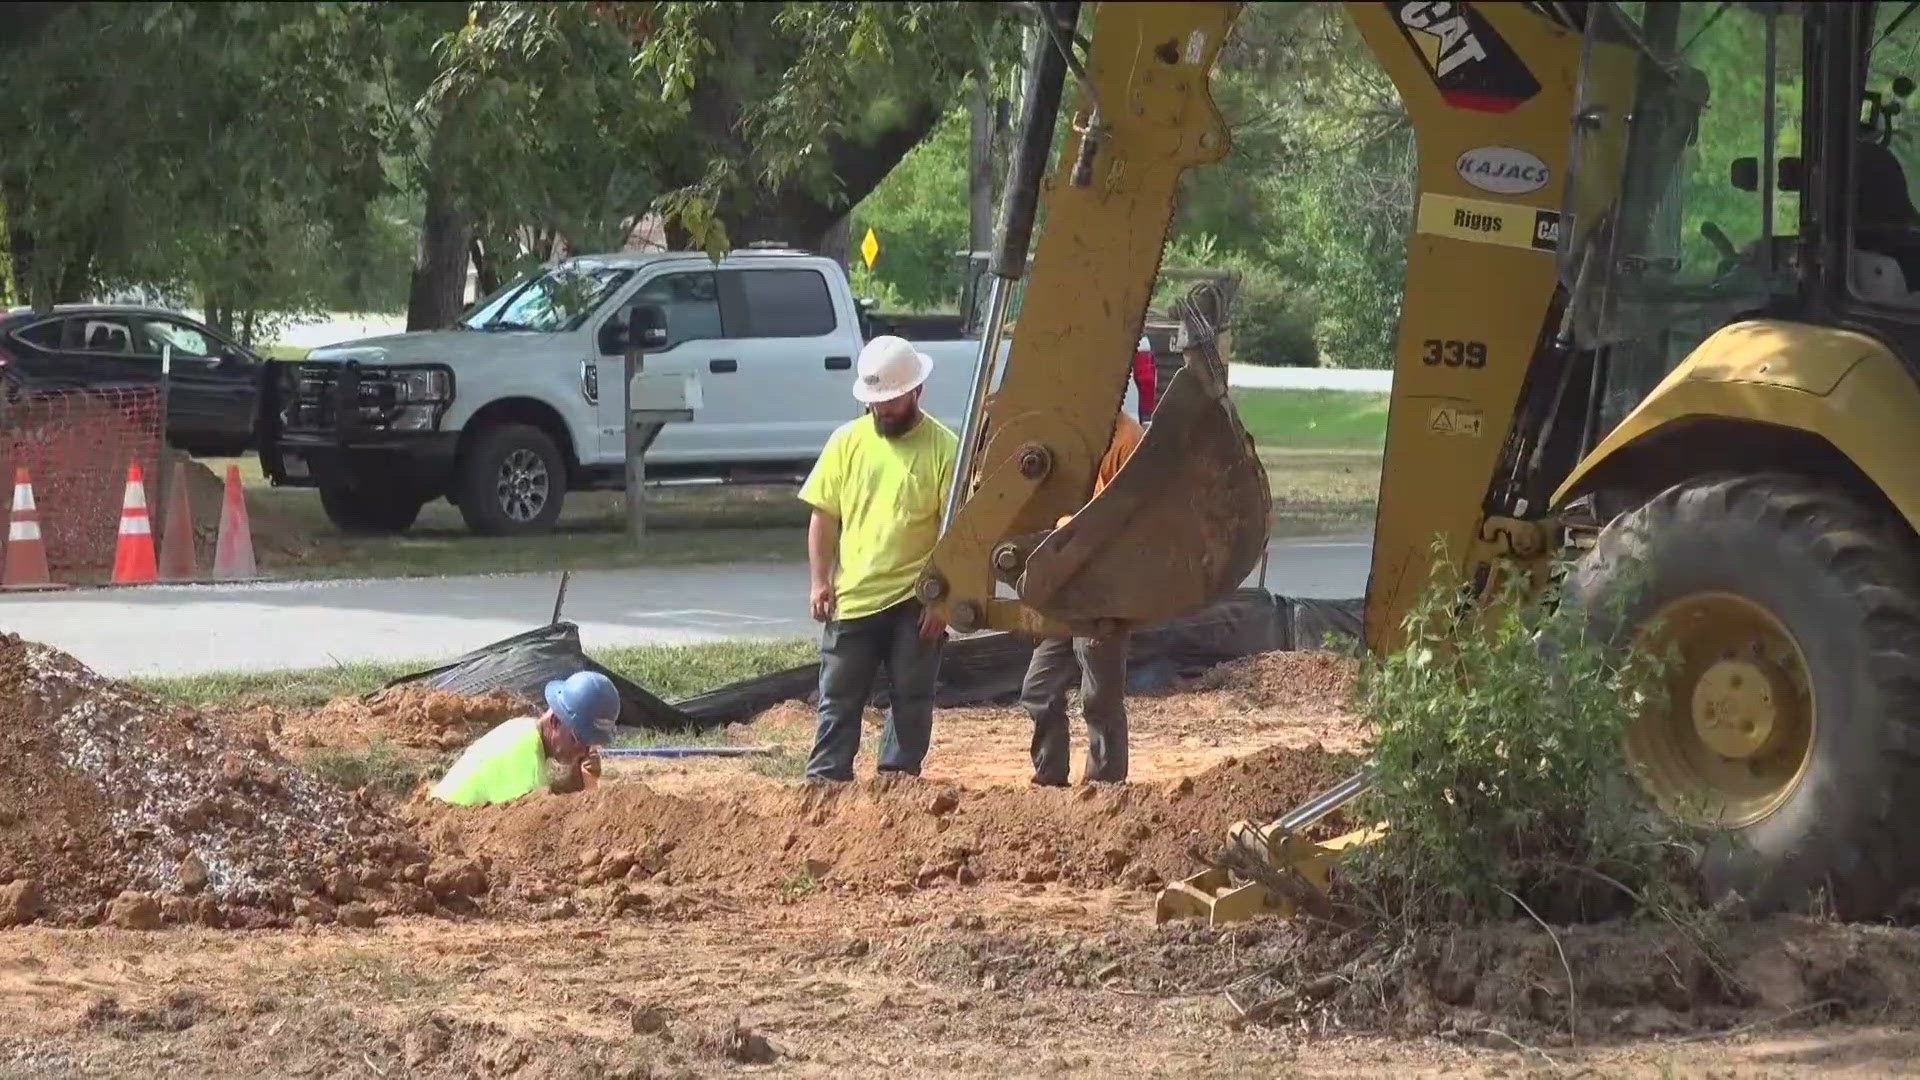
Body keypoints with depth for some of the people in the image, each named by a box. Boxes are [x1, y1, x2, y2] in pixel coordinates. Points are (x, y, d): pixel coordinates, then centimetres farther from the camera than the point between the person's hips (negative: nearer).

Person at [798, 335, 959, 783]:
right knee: (839, 700, 5)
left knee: (911, 701, 5)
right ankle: (823, 783, 8)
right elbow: (823, 517, 8)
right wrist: (820, 581, -1)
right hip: (852, 596, 2)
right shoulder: (847, 441, 5)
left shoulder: (942, 448, -5)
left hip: (914, 600, -2)